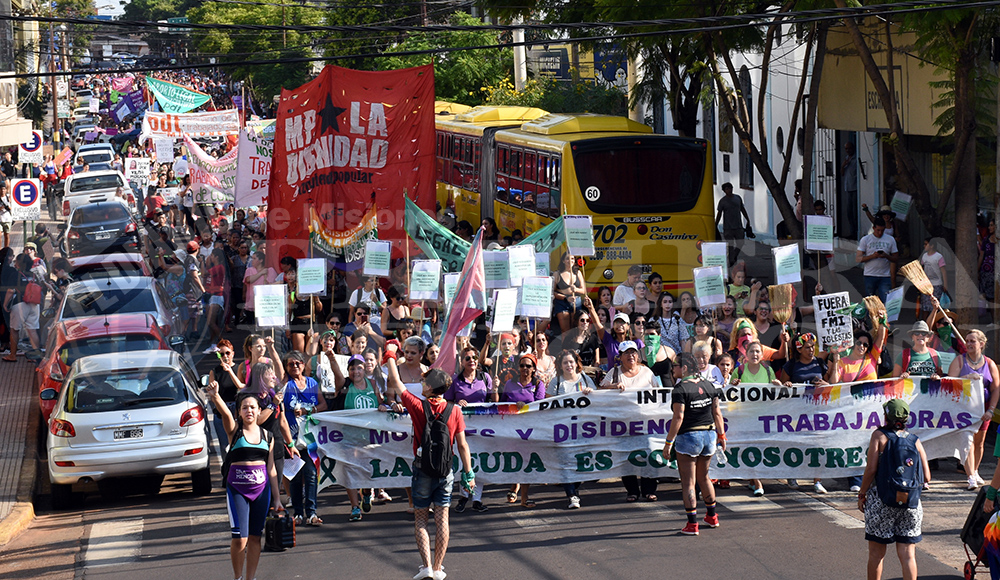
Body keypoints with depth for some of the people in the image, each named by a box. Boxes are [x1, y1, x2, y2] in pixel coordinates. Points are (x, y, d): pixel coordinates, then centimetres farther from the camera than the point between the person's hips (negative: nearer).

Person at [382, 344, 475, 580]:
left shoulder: (419, 406, -11)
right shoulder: (454, 412, -5)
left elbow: (396, 384, 2)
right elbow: (462, 445, -2)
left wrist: (390, 356, 16)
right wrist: (468, 474, 6)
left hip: (423, 469, -2)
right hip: (446, 471, 2)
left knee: (420, 519, 7)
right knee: (442, 519, 8)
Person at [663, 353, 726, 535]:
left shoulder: (680, 389, -13)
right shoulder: (708, 385, 7)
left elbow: (678, 418, -18)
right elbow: (717, 412, 9)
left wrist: (669, 442, -15)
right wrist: (721, 435, 19)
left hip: (688, 437, -7)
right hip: (709, 435, 7)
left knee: (688, 482, 0)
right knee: (703, 477, 23)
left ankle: (692, 524, -1)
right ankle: (712, 517, 32)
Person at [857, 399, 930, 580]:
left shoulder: (879, 436, -4)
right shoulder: (915, 441, 5)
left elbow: (871, 469, -10)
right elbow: (926, 478, 3)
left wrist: (862, 494, 1)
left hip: (881, 500, -2)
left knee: (876, 553, 9)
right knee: (907, 554, 4)